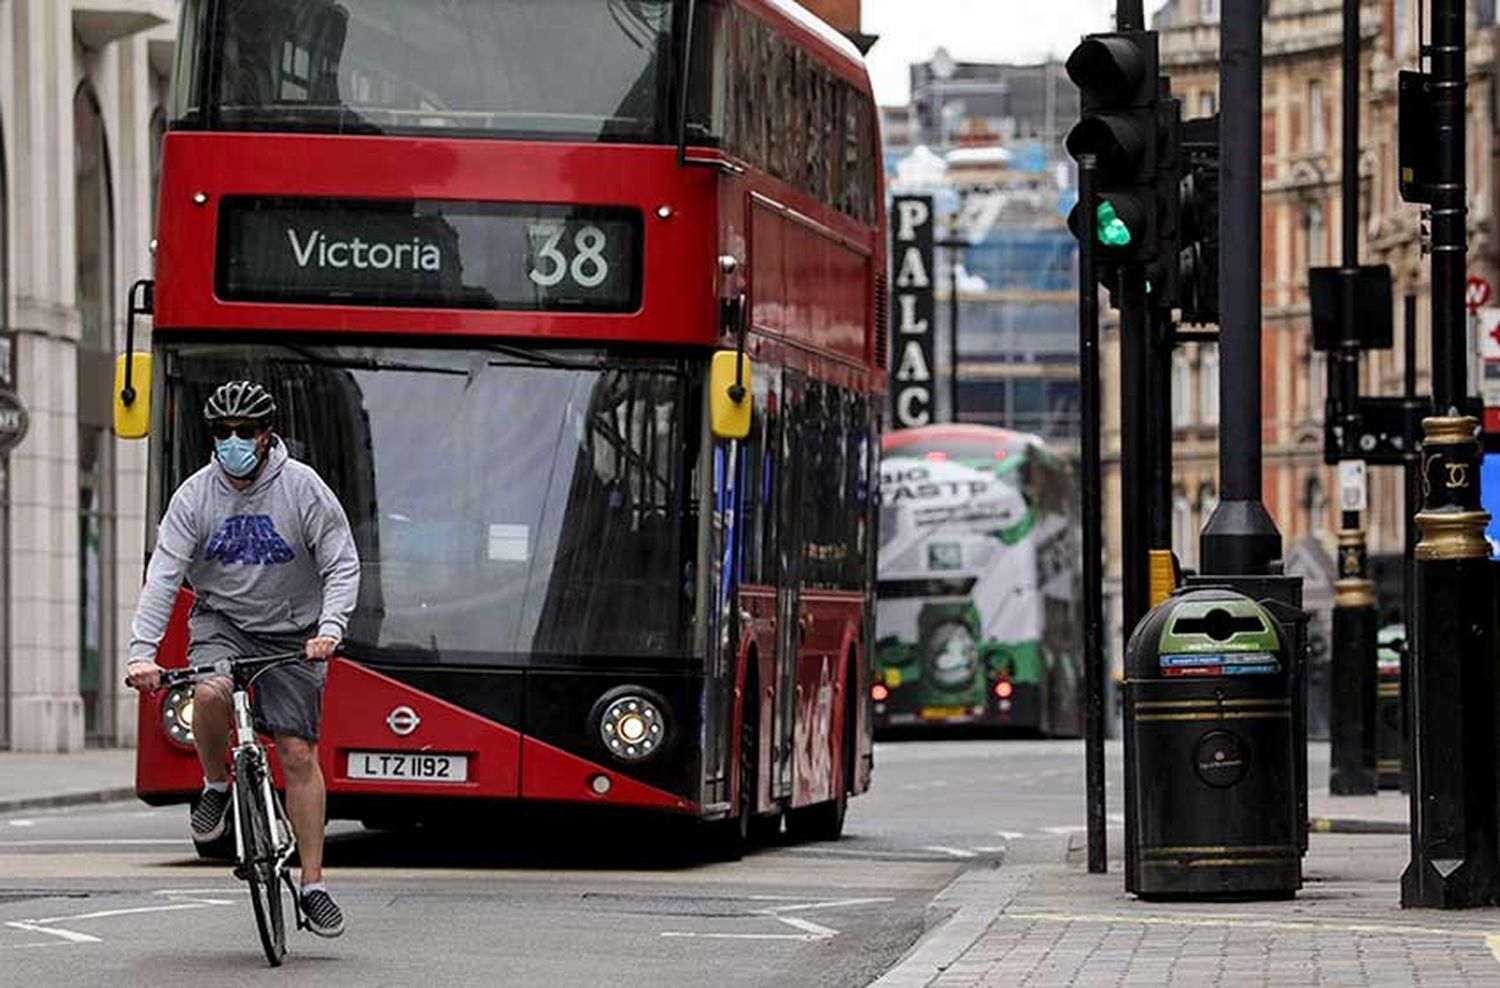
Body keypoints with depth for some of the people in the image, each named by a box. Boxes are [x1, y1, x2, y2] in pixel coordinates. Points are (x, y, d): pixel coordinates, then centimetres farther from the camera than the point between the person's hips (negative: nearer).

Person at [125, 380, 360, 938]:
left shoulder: (302, 488, -12)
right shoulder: (196, 495, -8)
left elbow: (343, 565, -11)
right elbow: (163, 576, -13)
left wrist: (329, 629, -28)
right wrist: (142, 652, -25)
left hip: (291, 634, -1)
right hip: (222, 622, 1)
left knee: (298, 753, -7)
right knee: (210, 693, -33)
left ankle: (313, 885, -1)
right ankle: (215, 786, -3)